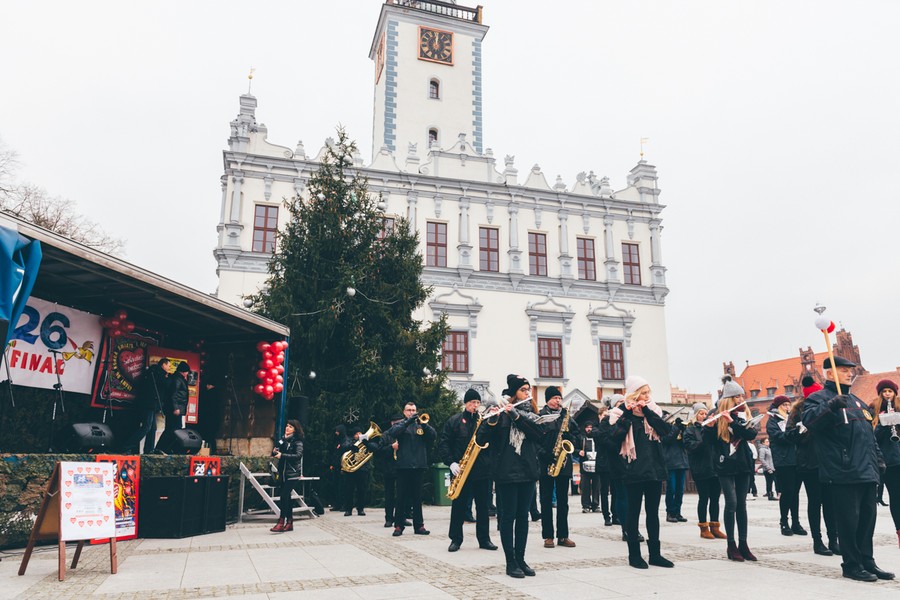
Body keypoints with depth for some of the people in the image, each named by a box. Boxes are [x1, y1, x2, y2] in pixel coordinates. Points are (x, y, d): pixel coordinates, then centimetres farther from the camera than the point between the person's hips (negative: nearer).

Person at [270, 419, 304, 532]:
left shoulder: (297, 442, -7)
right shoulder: (283, 440, 12)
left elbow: (298, 455, -21)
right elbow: (275, 453, 16)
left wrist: (282, 455, -25)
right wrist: (274, 452, -7)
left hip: (292, 474, -7)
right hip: (283, 473, 7)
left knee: (284, 496, -13)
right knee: (287, 497, 10)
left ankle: (281, 523, -12)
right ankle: (289, 523, 17)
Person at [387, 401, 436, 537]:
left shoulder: (421, 424, 13)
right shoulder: (400, 424, 7)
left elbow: (434, 435, -2)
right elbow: (392, 433, -14)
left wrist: (423, 423, -16)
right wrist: (408, 421, -21)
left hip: (419, 465, 2)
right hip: (403, 465, -2)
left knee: (417, 497, 8)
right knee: (402, 497, 1)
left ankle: (419, 525, 13)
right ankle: (399, 525, 8)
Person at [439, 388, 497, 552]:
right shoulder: (454, 421, 3)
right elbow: (443, 445, -1)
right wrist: (451, 462, -13)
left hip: (483, 471, 2)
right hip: (461, 471, -2)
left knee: (483, 506, 8)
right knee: (459, 506, 5)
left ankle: (484, 539, 19)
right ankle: (455, 539, 16)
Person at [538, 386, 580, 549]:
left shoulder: (566, 415, 12)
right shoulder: (540, 416, -3)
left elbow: (576, 433, 15)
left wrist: (571, 441, -5)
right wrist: (545, 455, -17)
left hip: (564, 462, 4)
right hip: (546, 463, -4)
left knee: (563, 500, 8)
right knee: (546, 500, 3)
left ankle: (563, 535, 14)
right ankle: (548, 536, 9)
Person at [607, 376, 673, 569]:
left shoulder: (652, 410, 9)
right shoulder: (622, 412, -3)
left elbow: (666, 430, -5)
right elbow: (615, 437, -16)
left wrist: (648, 412, -12)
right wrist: (627, 415, -18)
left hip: (654, 469, 5)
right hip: (634, 470, -4)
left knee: (653, 512, 11)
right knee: (634, 512, 3)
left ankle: (655, 554, 19)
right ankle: (634, 555, 11)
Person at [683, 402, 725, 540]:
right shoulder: (690, 429, 1)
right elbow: (690, 446, -12)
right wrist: (705, 441, -24)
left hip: (714, 467, 5)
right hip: (701, 469, -5)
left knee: (715, 498, 8)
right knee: (704, 498, 0)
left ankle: (714, 527, 16)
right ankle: (704, 528, 10)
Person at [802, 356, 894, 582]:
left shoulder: (857, 401, 22)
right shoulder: (819, 398, -6)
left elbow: (870, 434, 29)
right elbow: (809, 419, -27)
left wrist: (878, 459, 24)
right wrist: (831, 406, -41)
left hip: (867, 473, 9)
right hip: (844, 473, -8)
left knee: (868, 517, 13)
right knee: (849, 519, -3)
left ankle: (867, 561, 24)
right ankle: (852, 565, 8)